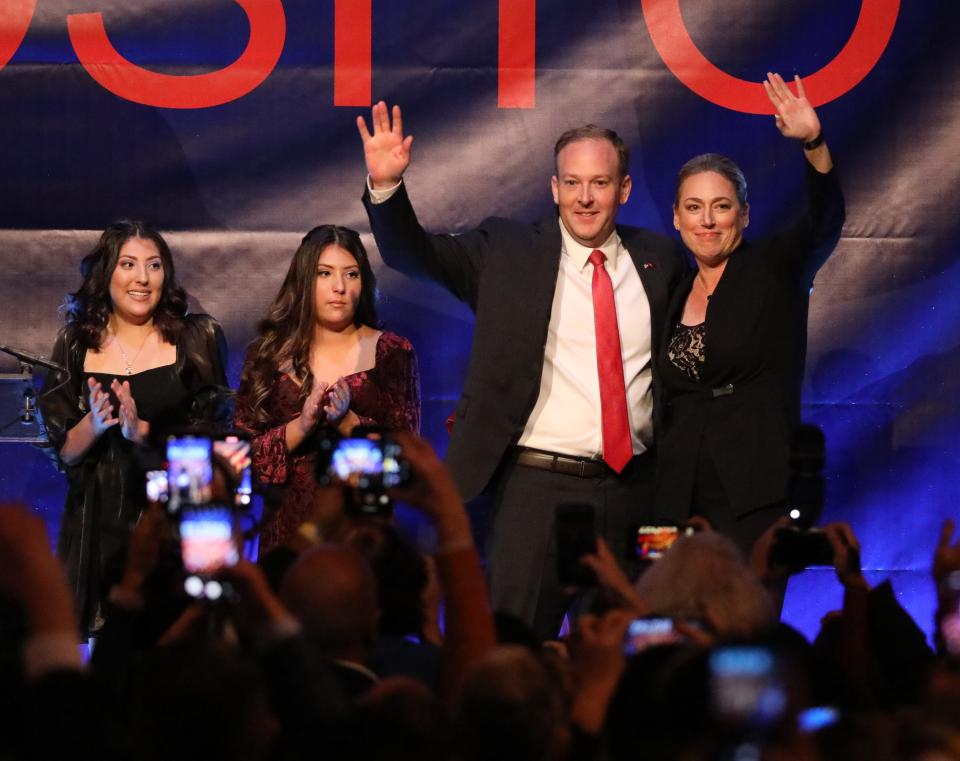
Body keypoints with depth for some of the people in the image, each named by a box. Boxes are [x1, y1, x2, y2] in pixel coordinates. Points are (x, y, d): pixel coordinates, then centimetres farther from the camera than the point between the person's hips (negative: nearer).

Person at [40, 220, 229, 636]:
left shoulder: (197, 338, 1)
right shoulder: (76, 345, 7)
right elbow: (64, 452, 6)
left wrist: (142, 431, -17)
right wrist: (93, 425, -14)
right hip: (99, 521, 2)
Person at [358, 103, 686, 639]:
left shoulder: (660, 260, 8)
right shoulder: (509, 253, 2)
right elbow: (414, 253, -5)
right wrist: (385, 185, -22)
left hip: (636, 489, 3)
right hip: (539, 487, -3)